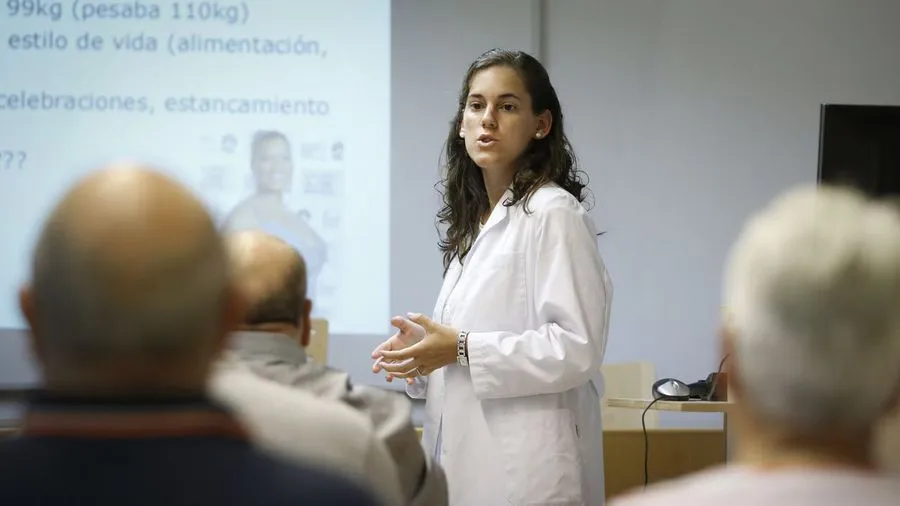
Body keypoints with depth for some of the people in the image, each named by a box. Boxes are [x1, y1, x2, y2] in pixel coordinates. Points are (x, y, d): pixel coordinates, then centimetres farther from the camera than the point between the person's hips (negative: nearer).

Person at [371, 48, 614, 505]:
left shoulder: (553, 212, -9)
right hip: (467, 458, 8)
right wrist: (424, 349, 5)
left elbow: (577, 349, -17)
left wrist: (462, 349, -17)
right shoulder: (475, 220, 16)